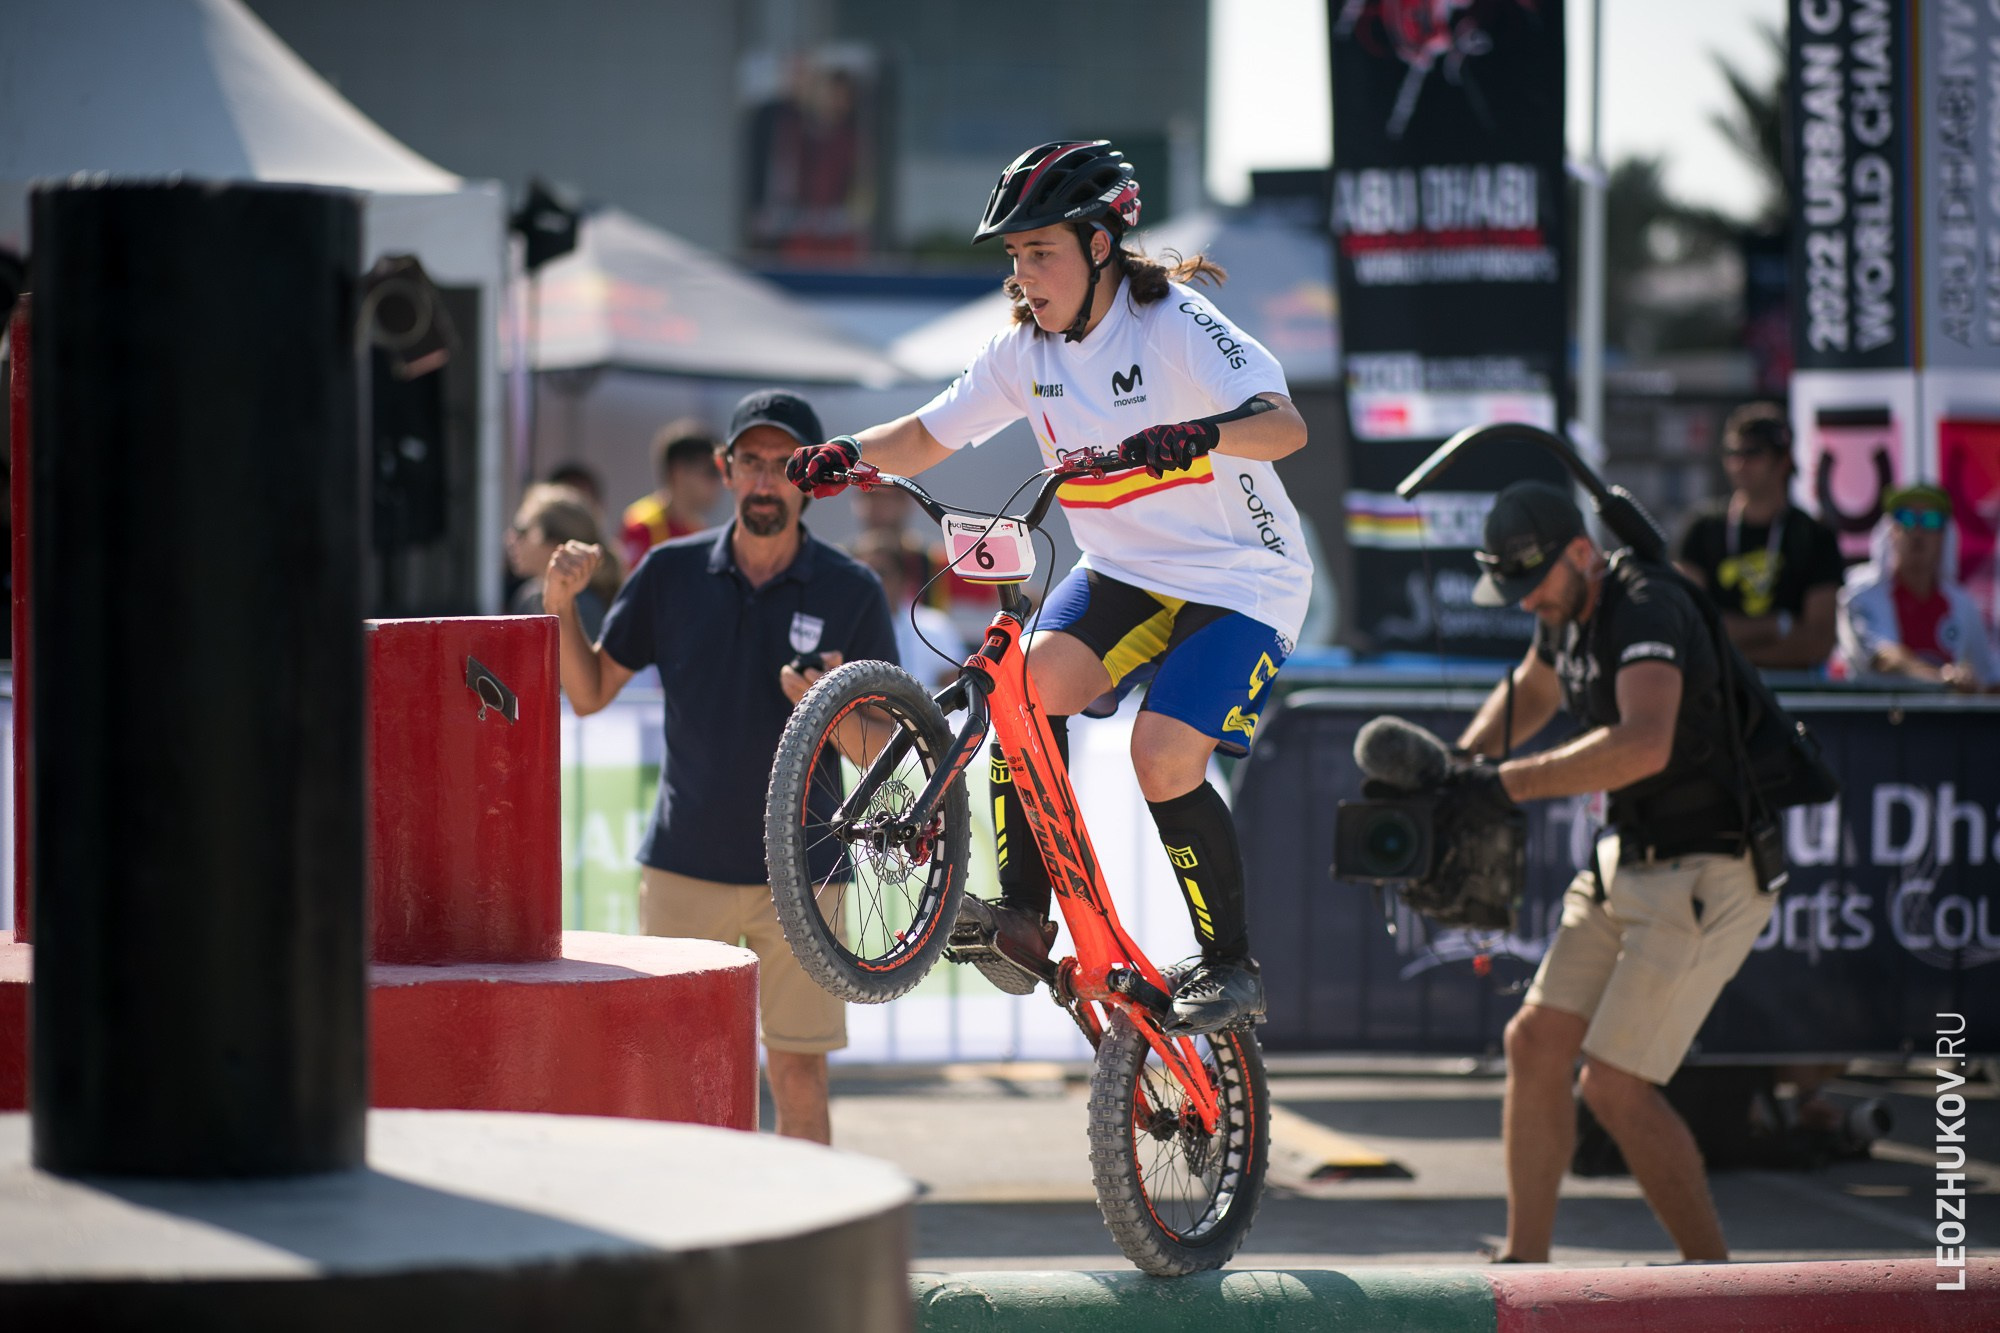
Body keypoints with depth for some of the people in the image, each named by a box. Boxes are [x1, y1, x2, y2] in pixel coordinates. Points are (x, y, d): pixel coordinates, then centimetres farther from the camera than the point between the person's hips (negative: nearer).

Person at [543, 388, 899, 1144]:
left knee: (798, 1071, -1)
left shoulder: (850, 593, -2)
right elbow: (589, 692, 8)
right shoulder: (671, 573, 2)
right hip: (684, 867, 1)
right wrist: (561, 602, -8)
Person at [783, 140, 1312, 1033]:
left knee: (1163, 757, -21)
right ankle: (1023, 912, -14)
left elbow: (1285, 425, -32)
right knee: (1036, 678, -22)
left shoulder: (1172, 325, -19)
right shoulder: (1028, 347, 1)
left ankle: (1230, 966, -4)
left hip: (1238, 582, -6)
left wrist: (1200, 435, -53)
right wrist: (850, 453, -13)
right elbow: (930, 434, 8)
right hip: (1124, 572, 6)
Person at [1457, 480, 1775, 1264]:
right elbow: (1528, 695, 31)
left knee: (1614, 1084, -12)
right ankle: (1523, 1269, 10)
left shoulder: (1645, 610, -23)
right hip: (1627, 866, 10)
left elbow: (1644, 745, -41)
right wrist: (1464, 758, 12)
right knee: (1536, 1042, 3)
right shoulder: (1569, 615, 8)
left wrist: (1507, 784, -37)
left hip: (1708, 876, -10)